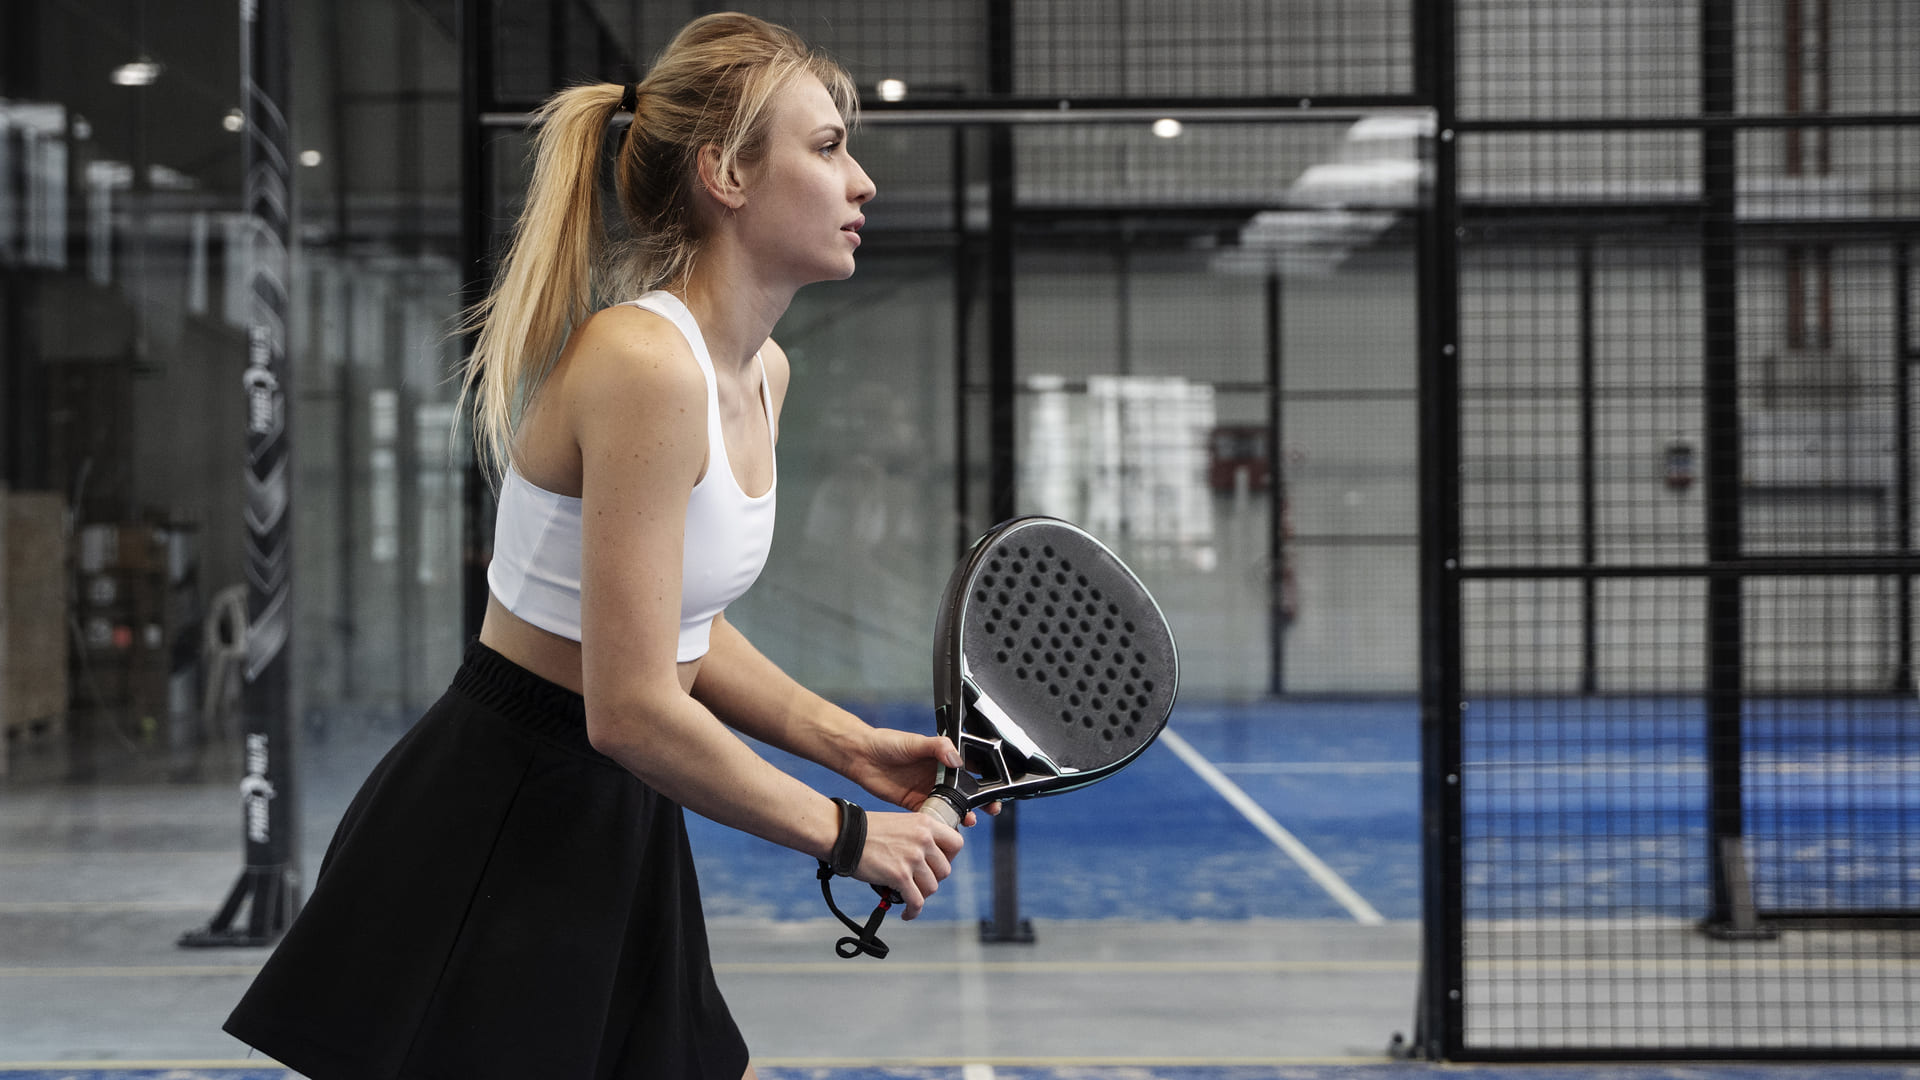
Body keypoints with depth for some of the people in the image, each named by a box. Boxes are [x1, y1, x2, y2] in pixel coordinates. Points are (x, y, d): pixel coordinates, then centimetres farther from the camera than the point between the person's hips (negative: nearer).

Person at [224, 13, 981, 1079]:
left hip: (617, 832, 9)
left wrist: (850, 743, 6)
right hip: (493, 836, -9)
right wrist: (846, 834, -15)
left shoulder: (762, 372, 7)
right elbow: (632, 709, -25)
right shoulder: (644, 362, -23)